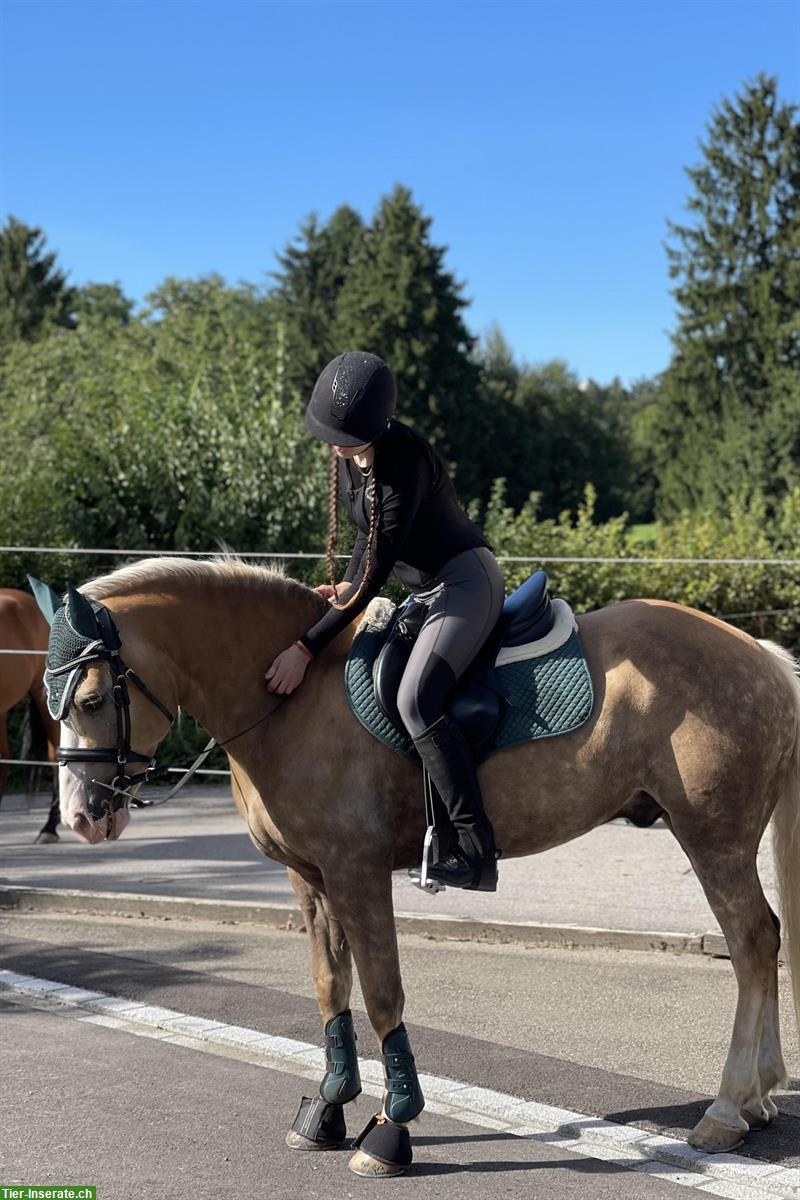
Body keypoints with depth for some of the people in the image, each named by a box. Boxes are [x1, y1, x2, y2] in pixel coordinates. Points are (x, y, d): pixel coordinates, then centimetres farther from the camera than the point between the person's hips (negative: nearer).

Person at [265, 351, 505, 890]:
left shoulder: (405, 462, -27)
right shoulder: (348, 456, 1)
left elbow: (377, 571, -27)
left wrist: (306, 649, -26)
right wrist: (345, 587, 2)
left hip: (466, 581, -10)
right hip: (427, 592, 10)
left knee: (416, 699, -29)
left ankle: (477, 850, -30)